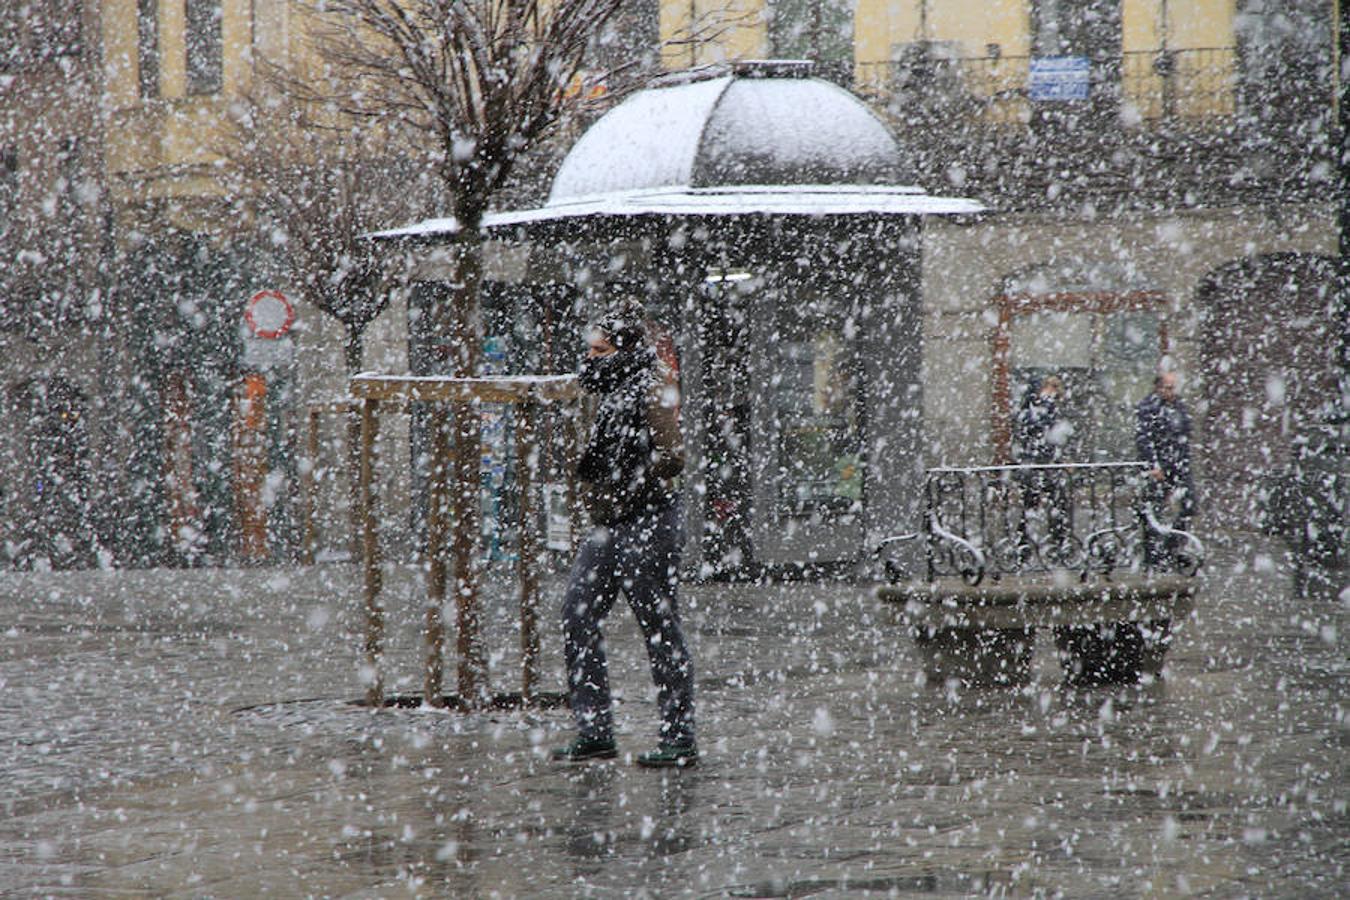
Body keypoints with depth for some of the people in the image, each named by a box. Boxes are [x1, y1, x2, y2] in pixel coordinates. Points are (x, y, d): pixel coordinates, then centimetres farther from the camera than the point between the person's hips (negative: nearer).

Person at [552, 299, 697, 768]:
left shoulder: (651, 391, -12)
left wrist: (627, 493, -15)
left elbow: (670, 458, -20)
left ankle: (680, 737, 3)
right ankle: (595, 730, 9)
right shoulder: (610, 391, 15)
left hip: (648, 523, -10)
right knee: (576, 618, 4)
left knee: (659, 627, -4)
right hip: (609, 525, 10)